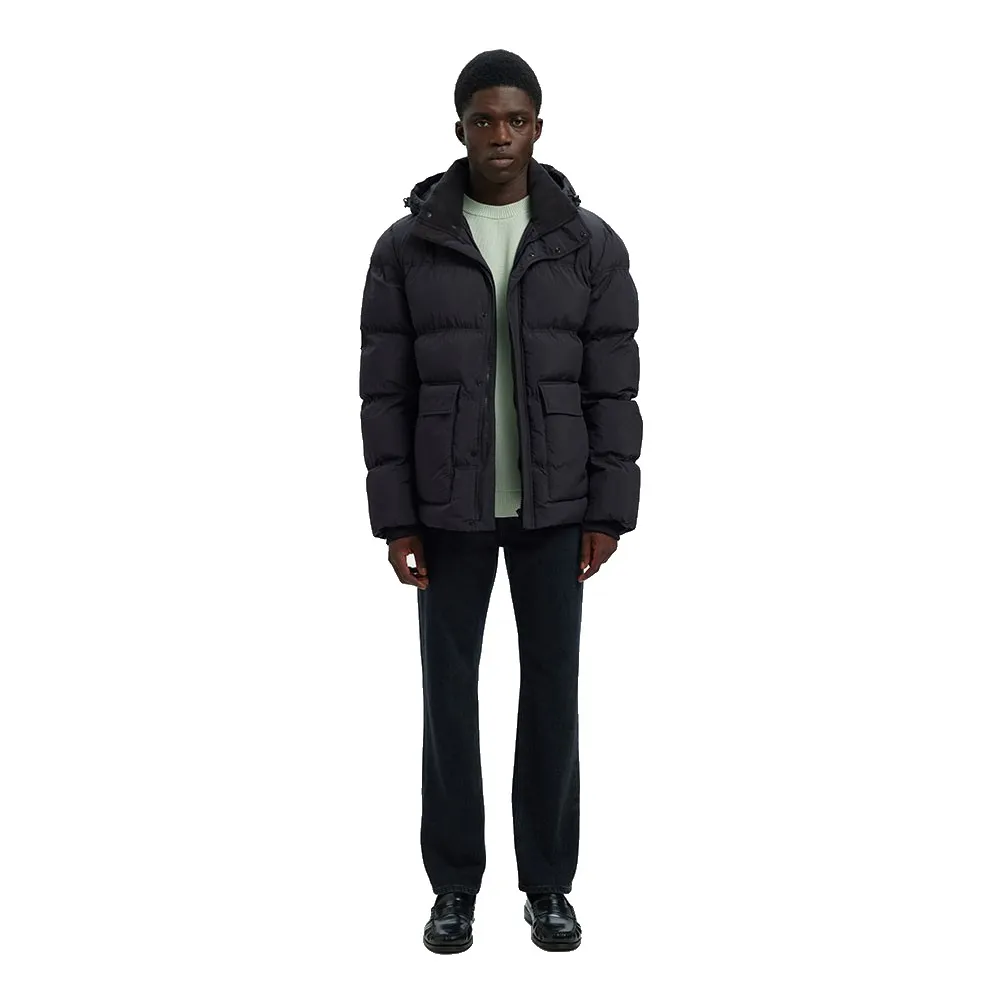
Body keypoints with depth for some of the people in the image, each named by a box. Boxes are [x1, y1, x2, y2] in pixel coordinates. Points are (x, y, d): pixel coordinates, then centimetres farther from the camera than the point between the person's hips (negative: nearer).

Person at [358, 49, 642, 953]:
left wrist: (608, 510, -5)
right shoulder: (406, 246, -2)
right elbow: (385, 393, -2)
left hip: (554, 508, 0)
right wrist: (395, 518, -6)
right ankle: (455, 885, 22)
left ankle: (549, 884, 22)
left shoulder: (590, 244, -1)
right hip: (450, 510, 0)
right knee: (451, 693, 7)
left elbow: (613, 386, -1)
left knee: (552, 691, 6)